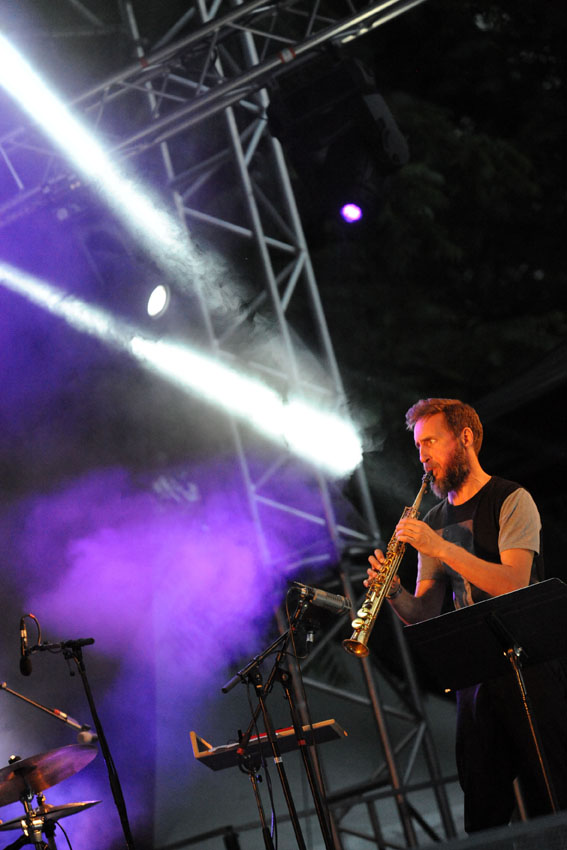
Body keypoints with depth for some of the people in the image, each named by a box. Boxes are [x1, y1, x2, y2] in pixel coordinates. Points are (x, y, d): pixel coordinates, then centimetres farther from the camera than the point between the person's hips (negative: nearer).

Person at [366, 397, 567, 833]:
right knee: (484, 812, 6)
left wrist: (439, 547, -22)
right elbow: (426, 615, 11)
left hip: (529, 666, -5)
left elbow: (514, 585, -18)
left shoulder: (512, 500, -3)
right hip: (475, 678, 5)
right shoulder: (434, 522, 14)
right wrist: (395, 594, -11)